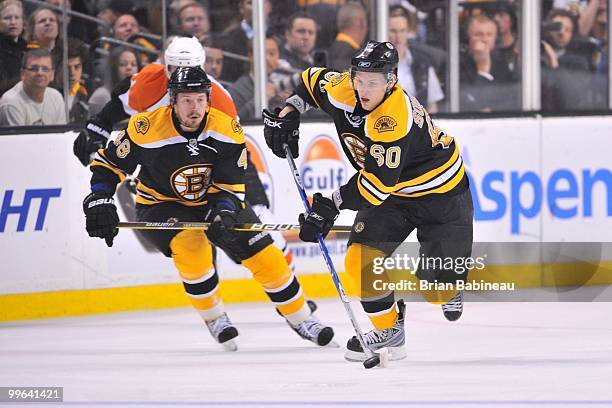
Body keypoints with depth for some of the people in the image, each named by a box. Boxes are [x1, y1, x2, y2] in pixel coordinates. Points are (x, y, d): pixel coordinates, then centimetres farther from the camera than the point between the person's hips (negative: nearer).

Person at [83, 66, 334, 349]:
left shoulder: (227, 129, -19)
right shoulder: (146, 129, -25)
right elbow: (108, 164, -12)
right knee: (190, 245, -33)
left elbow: (230, 184, -14)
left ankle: (302, 320, 13)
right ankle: (214, 318, -11)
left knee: (264, 255, -6)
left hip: (215, 202, 3)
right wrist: (99, 203, -25)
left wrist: (224, 214, -33)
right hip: (162, 206, -3)